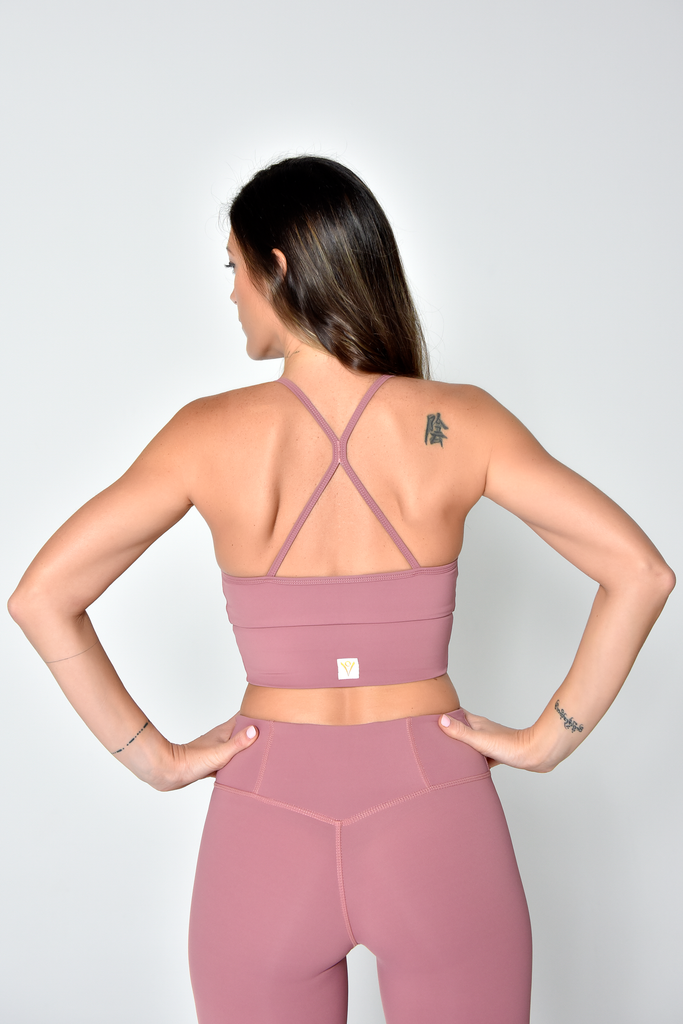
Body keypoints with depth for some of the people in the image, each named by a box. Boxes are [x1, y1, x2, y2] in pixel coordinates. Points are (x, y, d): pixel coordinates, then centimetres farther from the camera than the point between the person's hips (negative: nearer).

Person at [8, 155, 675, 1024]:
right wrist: (548, 739, -3)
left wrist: (154, 758, -2)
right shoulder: (460, 423, -7)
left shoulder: (212, 432, -7)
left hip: (265, 829, 0)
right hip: (435, 821, 0)